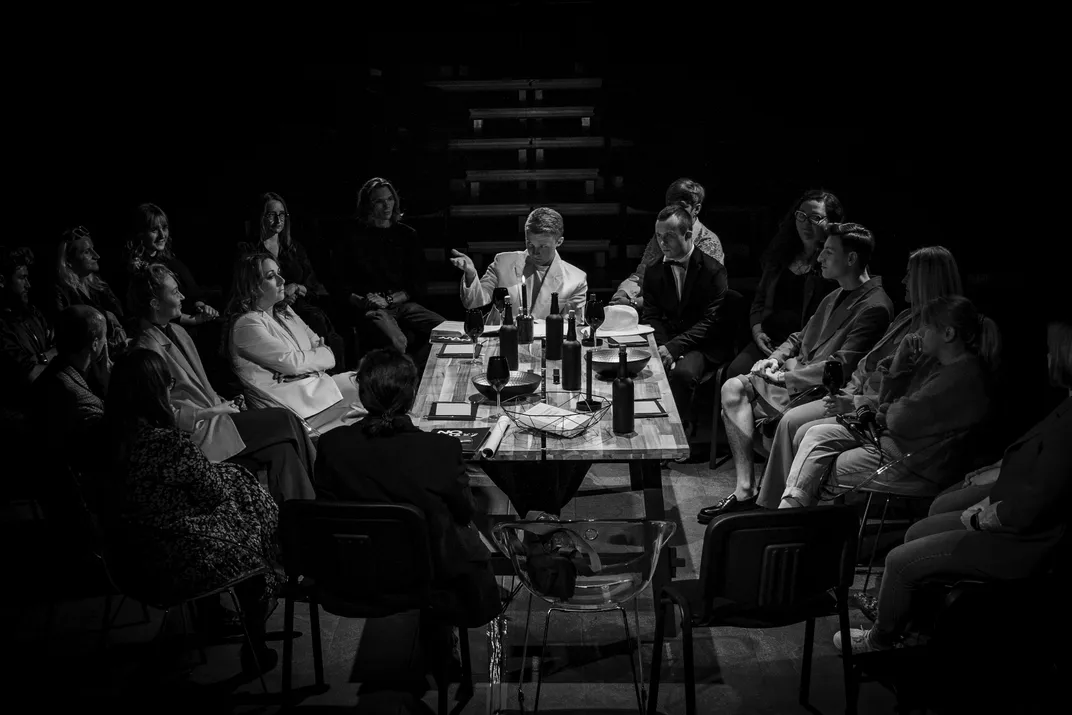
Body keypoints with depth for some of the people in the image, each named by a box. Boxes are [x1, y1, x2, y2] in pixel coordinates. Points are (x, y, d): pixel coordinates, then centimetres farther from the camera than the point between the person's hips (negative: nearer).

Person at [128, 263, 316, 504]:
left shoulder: (176, 331, 13)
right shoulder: (148, 348, -16)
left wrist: (223, 402, 5)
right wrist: (212, 411, -13)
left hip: (212, 416, 8)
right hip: (197, 433, -8)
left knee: (281, 450, -13)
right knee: (285, 420, -12)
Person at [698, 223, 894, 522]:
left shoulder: (874, 306, -14)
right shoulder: (836, 297, 19)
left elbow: (841, 366, -22)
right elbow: (801, 337, 25)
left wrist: (784, 377, -18)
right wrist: (775, 359, 4)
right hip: (798, 379, 10)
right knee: (733, 388, -9)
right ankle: (745, 490, -13)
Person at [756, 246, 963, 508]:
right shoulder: (907, 318, 13)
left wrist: (856, 404, -20)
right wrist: (848, 392, 4)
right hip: (861, 396, 9)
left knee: (808, 435, -20)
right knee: (790, 421, -2)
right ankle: (766, 506, 0)